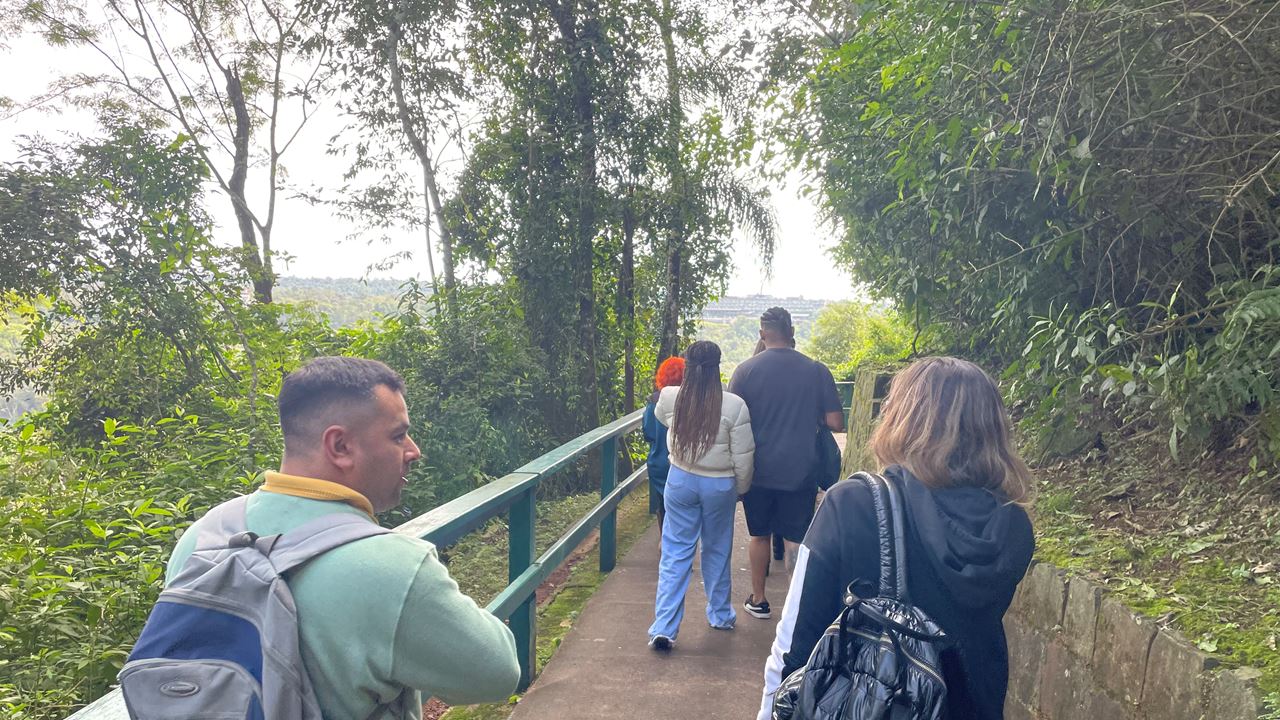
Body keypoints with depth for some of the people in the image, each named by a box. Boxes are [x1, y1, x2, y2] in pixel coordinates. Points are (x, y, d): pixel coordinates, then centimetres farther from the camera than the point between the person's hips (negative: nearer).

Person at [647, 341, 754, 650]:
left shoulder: (669, 398, -10)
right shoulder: (734, 406, -16)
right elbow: (743, 458, -9)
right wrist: (741, 488, 8)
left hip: (680, 481, 1)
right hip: (720, 485, -1)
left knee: (675, 553, 7)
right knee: (717, 551, 17)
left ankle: (664, 627, 2)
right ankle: (721, 615, 34)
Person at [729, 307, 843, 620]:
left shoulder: (746, 370, -6)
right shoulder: (817, 371, -5)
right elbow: (836, 423, -3)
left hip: (758, 470, 1)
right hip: (799, 470, -1)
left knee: (760, 535, 16)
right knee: (797, 539, 7)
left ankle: (758, 600, 27)